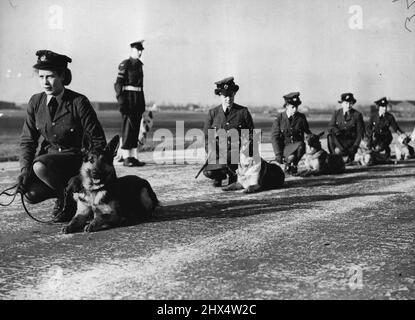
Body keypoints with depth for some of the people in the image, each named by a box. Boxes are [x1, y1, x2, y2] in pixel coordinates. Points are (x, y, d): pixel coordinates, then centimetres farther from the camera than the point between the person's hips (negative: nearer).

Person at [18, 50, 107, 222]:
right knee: (31, 193, -21)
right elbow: (27, 140, 1)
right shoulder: (35, 102, -2)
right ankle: (65, 189, 11)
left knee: (40, 166, -33)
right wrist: (25, 169, -15)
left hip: (74, 158, -4)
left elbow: (97, 140, -12)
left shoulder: (79, 102, -16)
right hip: (47, 155, 5)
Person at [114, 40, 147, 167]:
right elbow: (118, 84, -10)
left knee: (136, 128, 7)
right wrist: (121, 101, -17)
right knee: (128, 127, -6)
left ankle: (134, 157, 12)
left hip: (138, 99, 7)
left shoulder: (139, 64, 15)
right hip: (128, 98, -7)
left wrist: (143, 103, 15)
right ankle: (126, 158, -3)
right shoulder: (125, 64, -7)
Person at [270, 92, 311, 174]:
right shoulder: (279, 118, -3)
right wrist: (278, 154, -13)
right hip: (284, 147, -2)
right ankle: (288, 166, 4)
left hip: (297, 145, 2)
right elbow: (274, 137, -4)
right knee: (291, 157, -35)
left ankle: (294, 165, -5)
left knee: (301, 145, -34)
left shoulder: (301, 117, 2)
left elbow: (308, 133, 11)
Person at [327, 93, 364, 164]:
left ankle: (350, 156, 3)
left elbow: (360, 133, -4)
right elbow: (330, 126, -4)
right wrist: (337, 131, -28)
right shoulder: (336, 113, 4)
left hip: (351, 141, -4)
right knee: (330, 135, -29)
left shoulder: (357, 115, -4)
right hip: (339, 139, 4)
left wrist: (354, 147, -15)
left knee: (337, 151, -29)